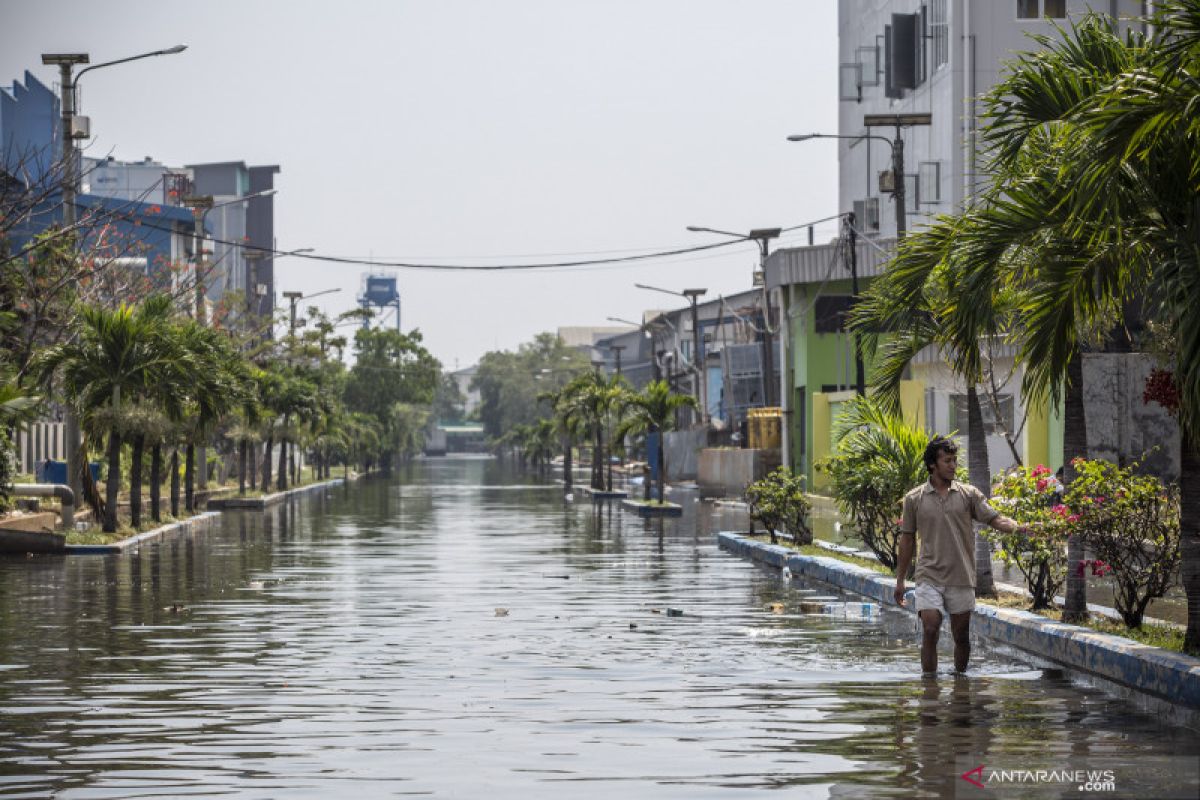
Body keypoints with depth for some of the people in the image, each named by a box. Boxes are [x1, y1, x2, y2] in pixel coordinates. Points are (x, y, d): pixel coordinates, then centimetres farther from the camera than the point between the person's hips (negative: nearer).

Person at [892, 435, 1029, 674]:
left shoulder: (969, 494, 4)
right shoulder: (914, 499, 3)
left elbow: (995, 519, -3)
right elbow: (907, 539, 9)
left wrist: (1017, 527, -25)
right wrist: (900, 580, 9)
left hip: (961, 578, 1)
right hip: (929, 578, -1)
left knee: (961, 636, 6)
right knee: (930, 631, -12)